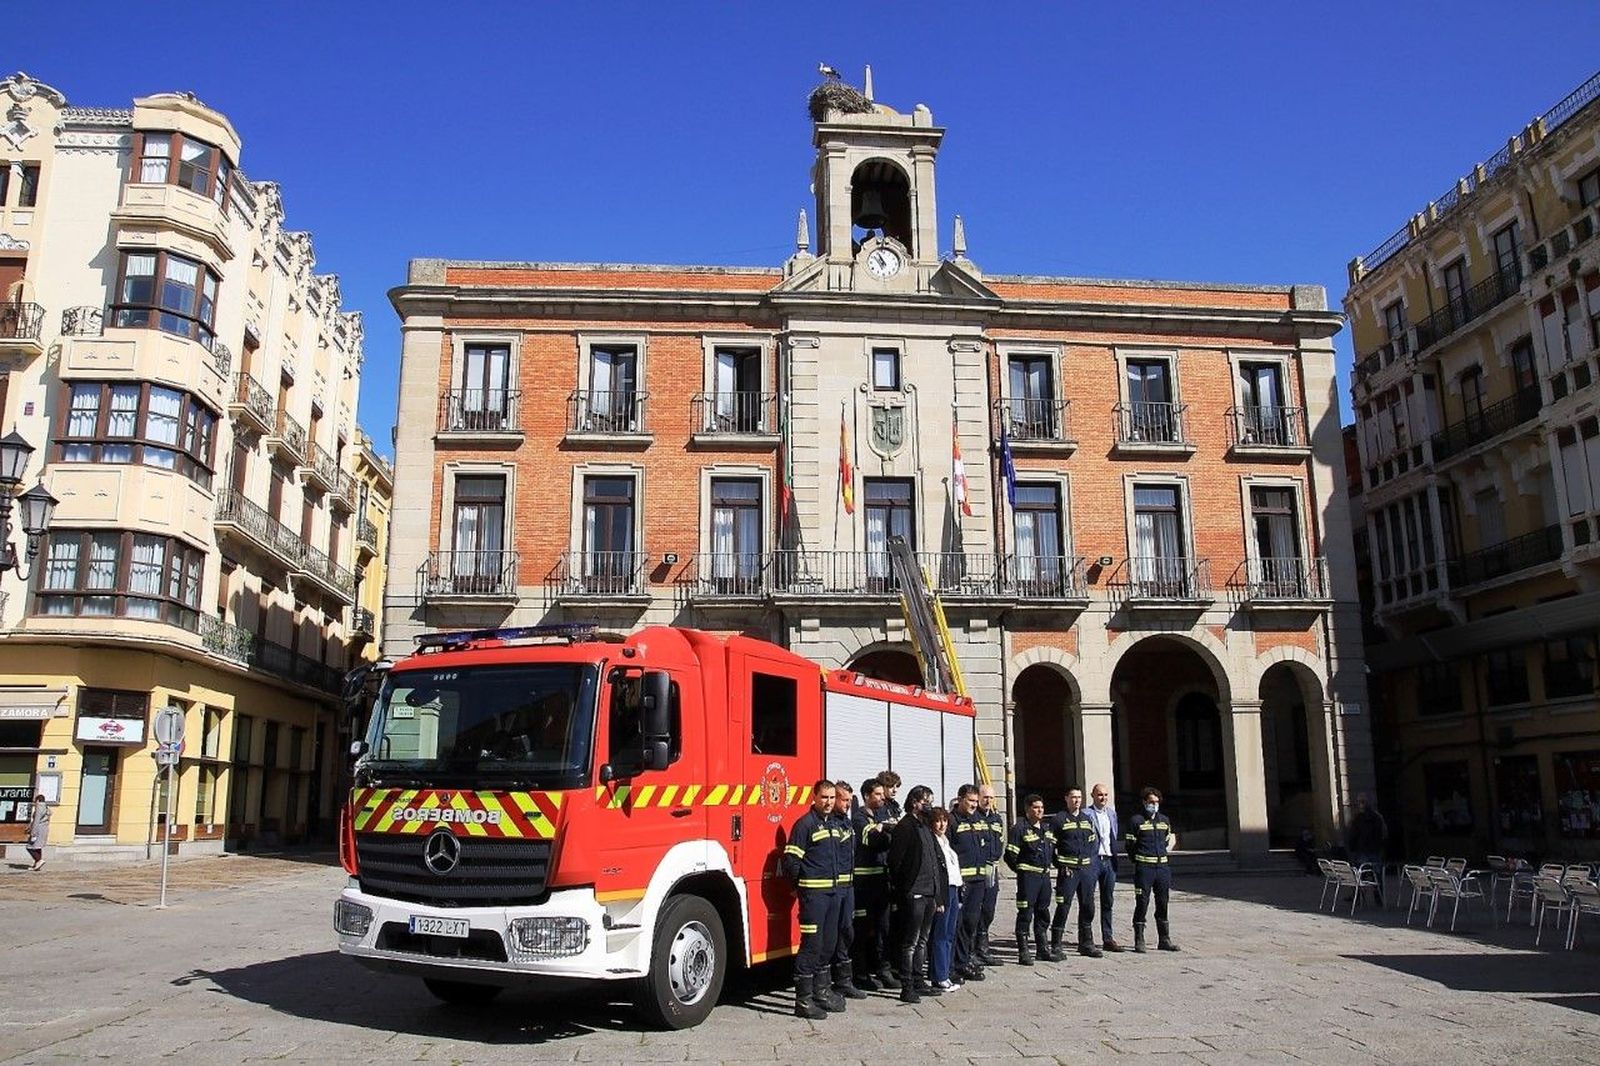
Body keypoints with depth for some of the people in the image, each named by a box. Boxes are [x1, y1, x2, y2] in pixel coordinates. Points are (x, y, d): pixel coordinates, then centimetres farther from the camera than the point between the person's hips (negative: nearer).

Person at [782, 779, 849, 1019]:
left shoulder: (832, 823, 14)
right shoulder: (805, 824, -12)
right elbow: (790, 860, -14)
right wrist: (801, 884, -3)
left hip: (833, 891, 8)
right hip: (813, 892, -8)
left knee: (828, 944, 15)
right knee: (812, 945, -7)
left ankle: (821, 990, 28)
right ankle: (803, 999, -2)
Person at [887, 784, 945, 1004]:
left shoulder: (926, 827, 17)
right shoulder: (905, 827, -10)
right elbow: (895, 860, -15)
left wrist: (938, 896, 18)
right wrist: (900, 888, -13)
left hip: (929, 893, 9)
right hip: (914, 893, -9)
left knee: (923, 940, 14)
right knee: (911, 942, -4)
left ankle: (919, 982, 22)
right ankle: (907, 988, 0)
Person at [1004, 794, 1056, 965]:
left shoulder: (1047, 827, 14)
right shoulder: (1020, 828, -10)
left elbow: (1053, 850, 26)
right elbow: (1010, 855, -12)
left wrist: (1054, 865, 15)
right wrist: (1021, 870, -4)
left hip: (1045, 875, 7)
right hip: (1028, 876, -7)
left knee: (1043, 913, 14)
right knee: (1025, 914, -5)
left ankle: (1043, 949, 25)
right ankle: (1023, 952, 0)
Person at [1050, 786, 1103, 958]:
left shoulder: (1087, 819, 13)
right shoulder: (1059, 820, -4)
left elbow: (1095, 840, 21)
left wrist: (1092, 858, 8)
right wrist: (1058, 864, -8)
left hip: (1087, 868, 6)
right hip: (1068, 870, -6)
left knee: (1088, 906, 10)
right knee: (1063, 906, -7)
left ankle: (1086, 944, 22)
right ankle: (1056, 946, -1)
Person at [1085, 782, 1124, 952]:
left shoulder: (1112, 812, 14)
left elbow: (1116, 835, 19)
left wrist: (1115, 857, 10)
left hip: (1109, 860, 6)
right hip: (1092, 860, -6)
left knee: (1108, 901, 11)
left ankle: (1108, 939, 18)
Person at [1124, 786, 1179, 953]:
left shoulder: (1164, 820, 12)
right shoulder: (1136, 821, -4)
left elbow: (1171, 838, 25)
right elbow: (1130, 846, -2)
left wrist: (1165, 851, 13)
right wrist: (1138, 862, -1)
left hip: (1162, 866, 5)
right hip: (1144, 868, -5)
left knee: (1163, 903, 9)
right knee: (1142, 903, -4)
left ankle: (1164, 940, 18)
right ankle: (1139, 941, 2)